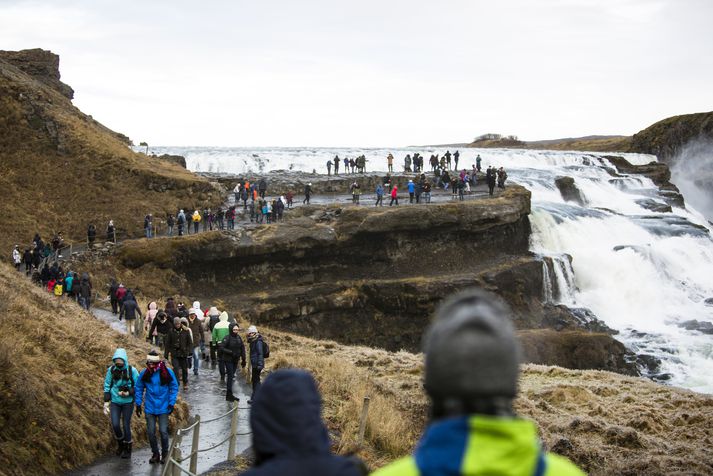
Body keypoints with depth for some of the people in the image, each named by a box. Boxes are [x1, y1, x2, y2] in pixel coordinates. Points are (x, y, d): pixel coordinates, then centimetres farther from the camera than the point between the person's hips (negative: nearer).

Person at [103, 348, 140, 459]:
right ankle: (120, 443, 23)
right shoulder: (111, 370, -4)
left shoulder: (132, 371, -10)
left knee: (126, 425, 2)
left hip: (128, 402, -2)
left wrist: (128, 393, -20)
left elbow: (137, 387, -3)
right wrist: (106, 402, 2)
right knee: (115, 425, -6)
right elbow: (107, 386, 5)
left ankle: (127, 449, 19)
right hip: (115, 402, 2)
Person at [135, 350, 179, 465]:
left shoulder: (167, 372, -11)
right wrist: (138, 404, 5)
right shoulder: (144, 373, -6)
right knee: (151, 432, 6)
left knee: (163, 431, -1)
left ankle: (165, 454, 19)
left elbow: (174, 388, -3)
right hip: (150, 408, 2)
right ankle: (155, 454, 24)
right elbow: (139, 389, 6)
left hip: (163, 407, -2)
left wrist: (171, 403, -6)